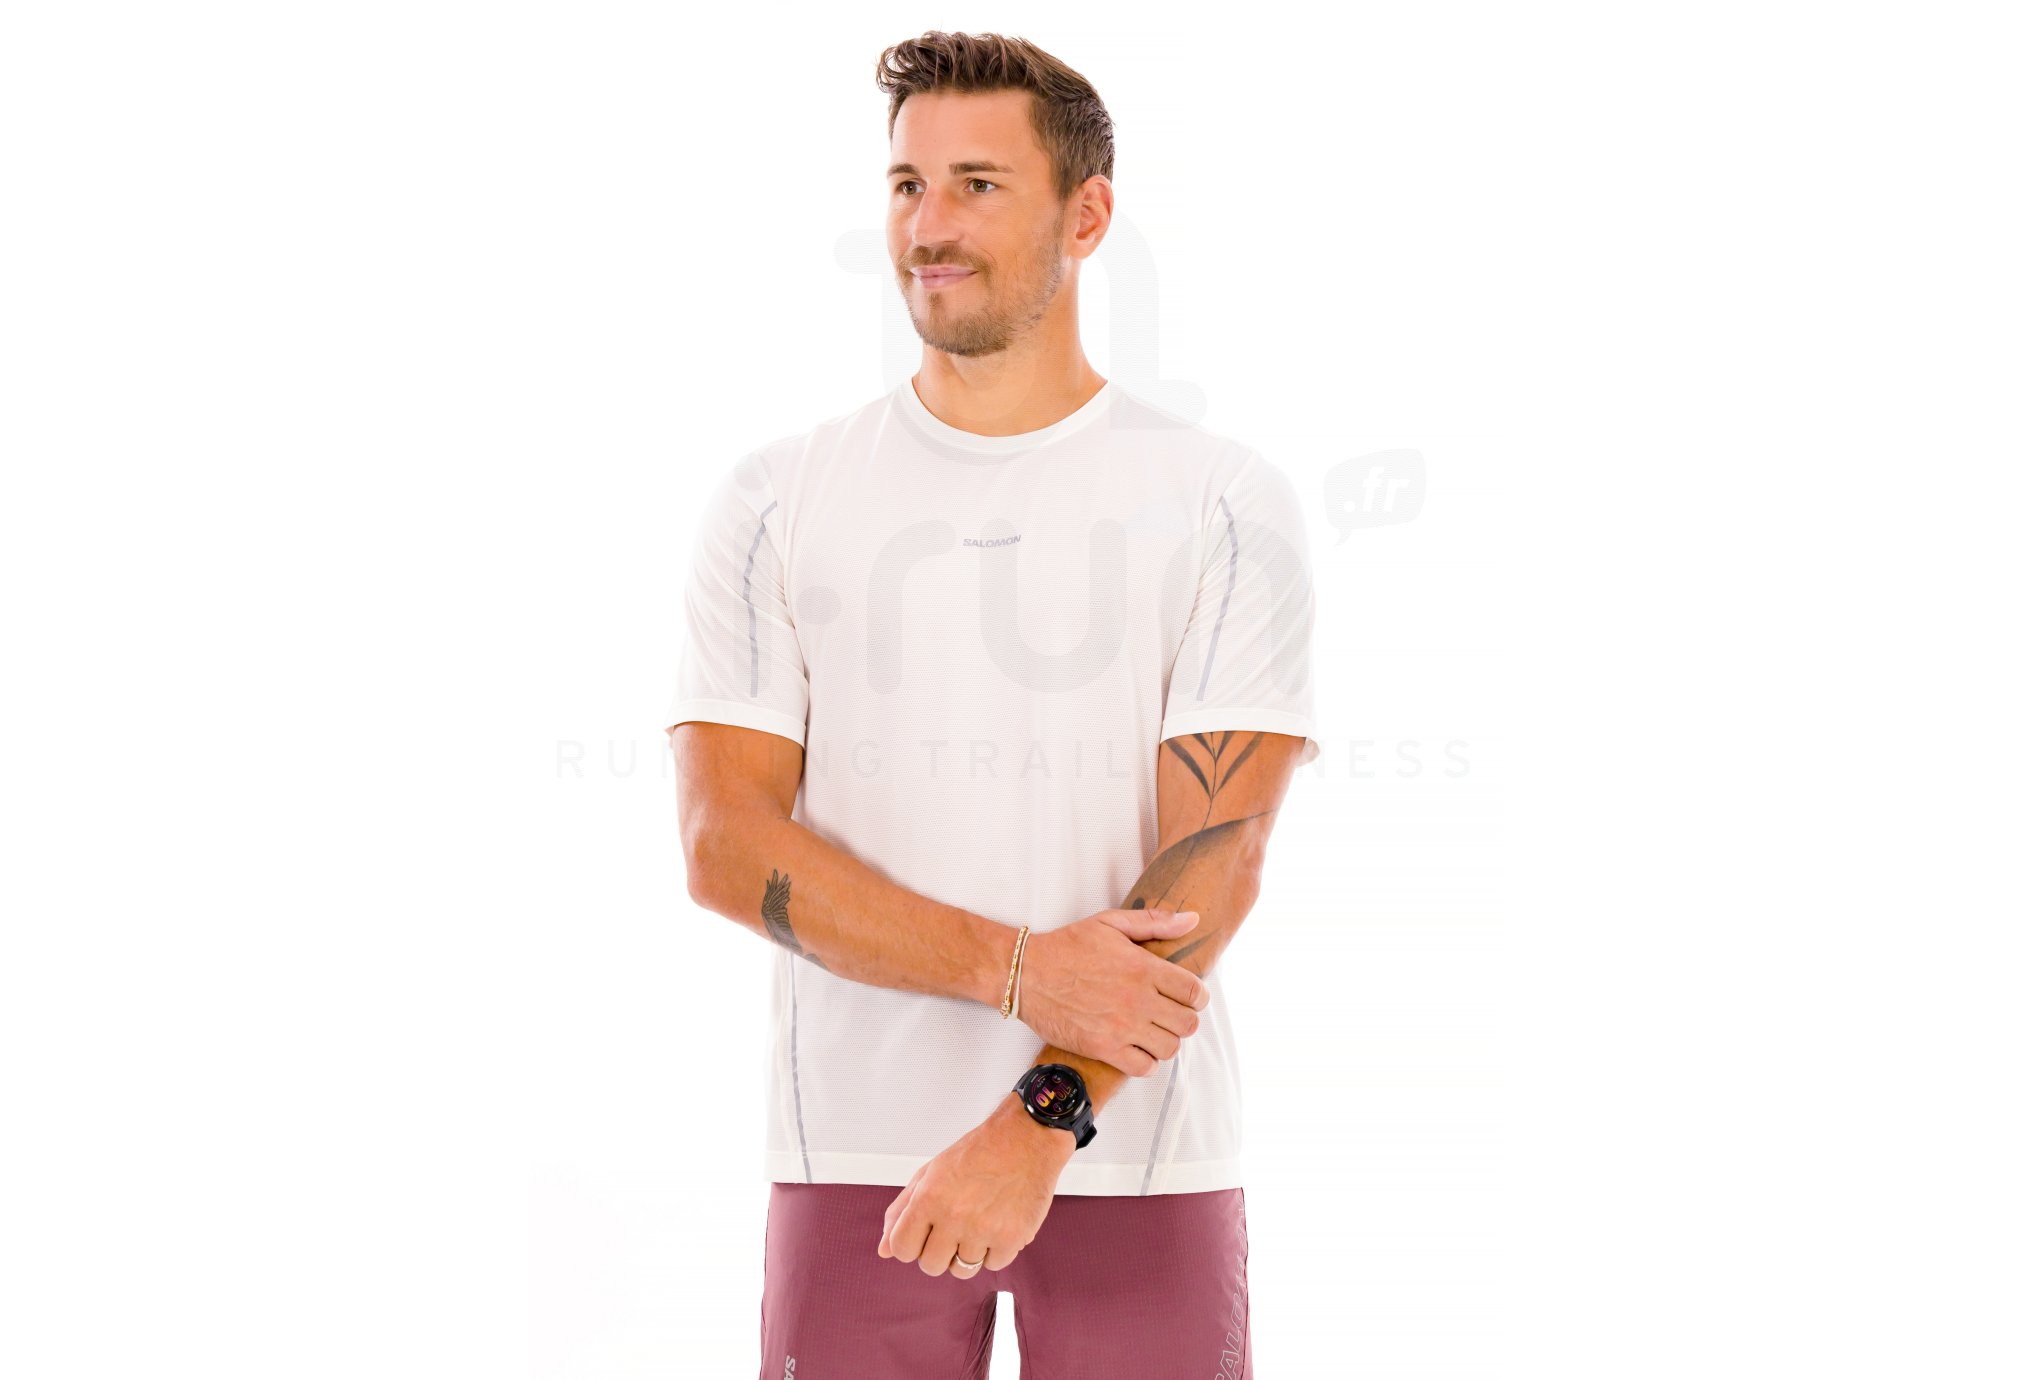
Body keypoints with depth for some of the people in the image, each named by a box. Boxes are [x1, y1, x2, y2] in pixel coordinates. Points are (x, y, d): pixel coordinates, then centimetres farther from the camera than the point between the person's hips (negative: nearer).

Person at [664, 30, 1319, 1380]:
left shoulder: (1227, 505, -1)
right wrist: (1019, 966, -16)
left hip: (1142, 1161, -1)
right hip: (856, 1157, 1)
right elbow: (725, 841, -5)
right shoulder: (777, 501, 3)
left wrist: (1040, 1118, -19)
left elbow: (1214, 857, -9)